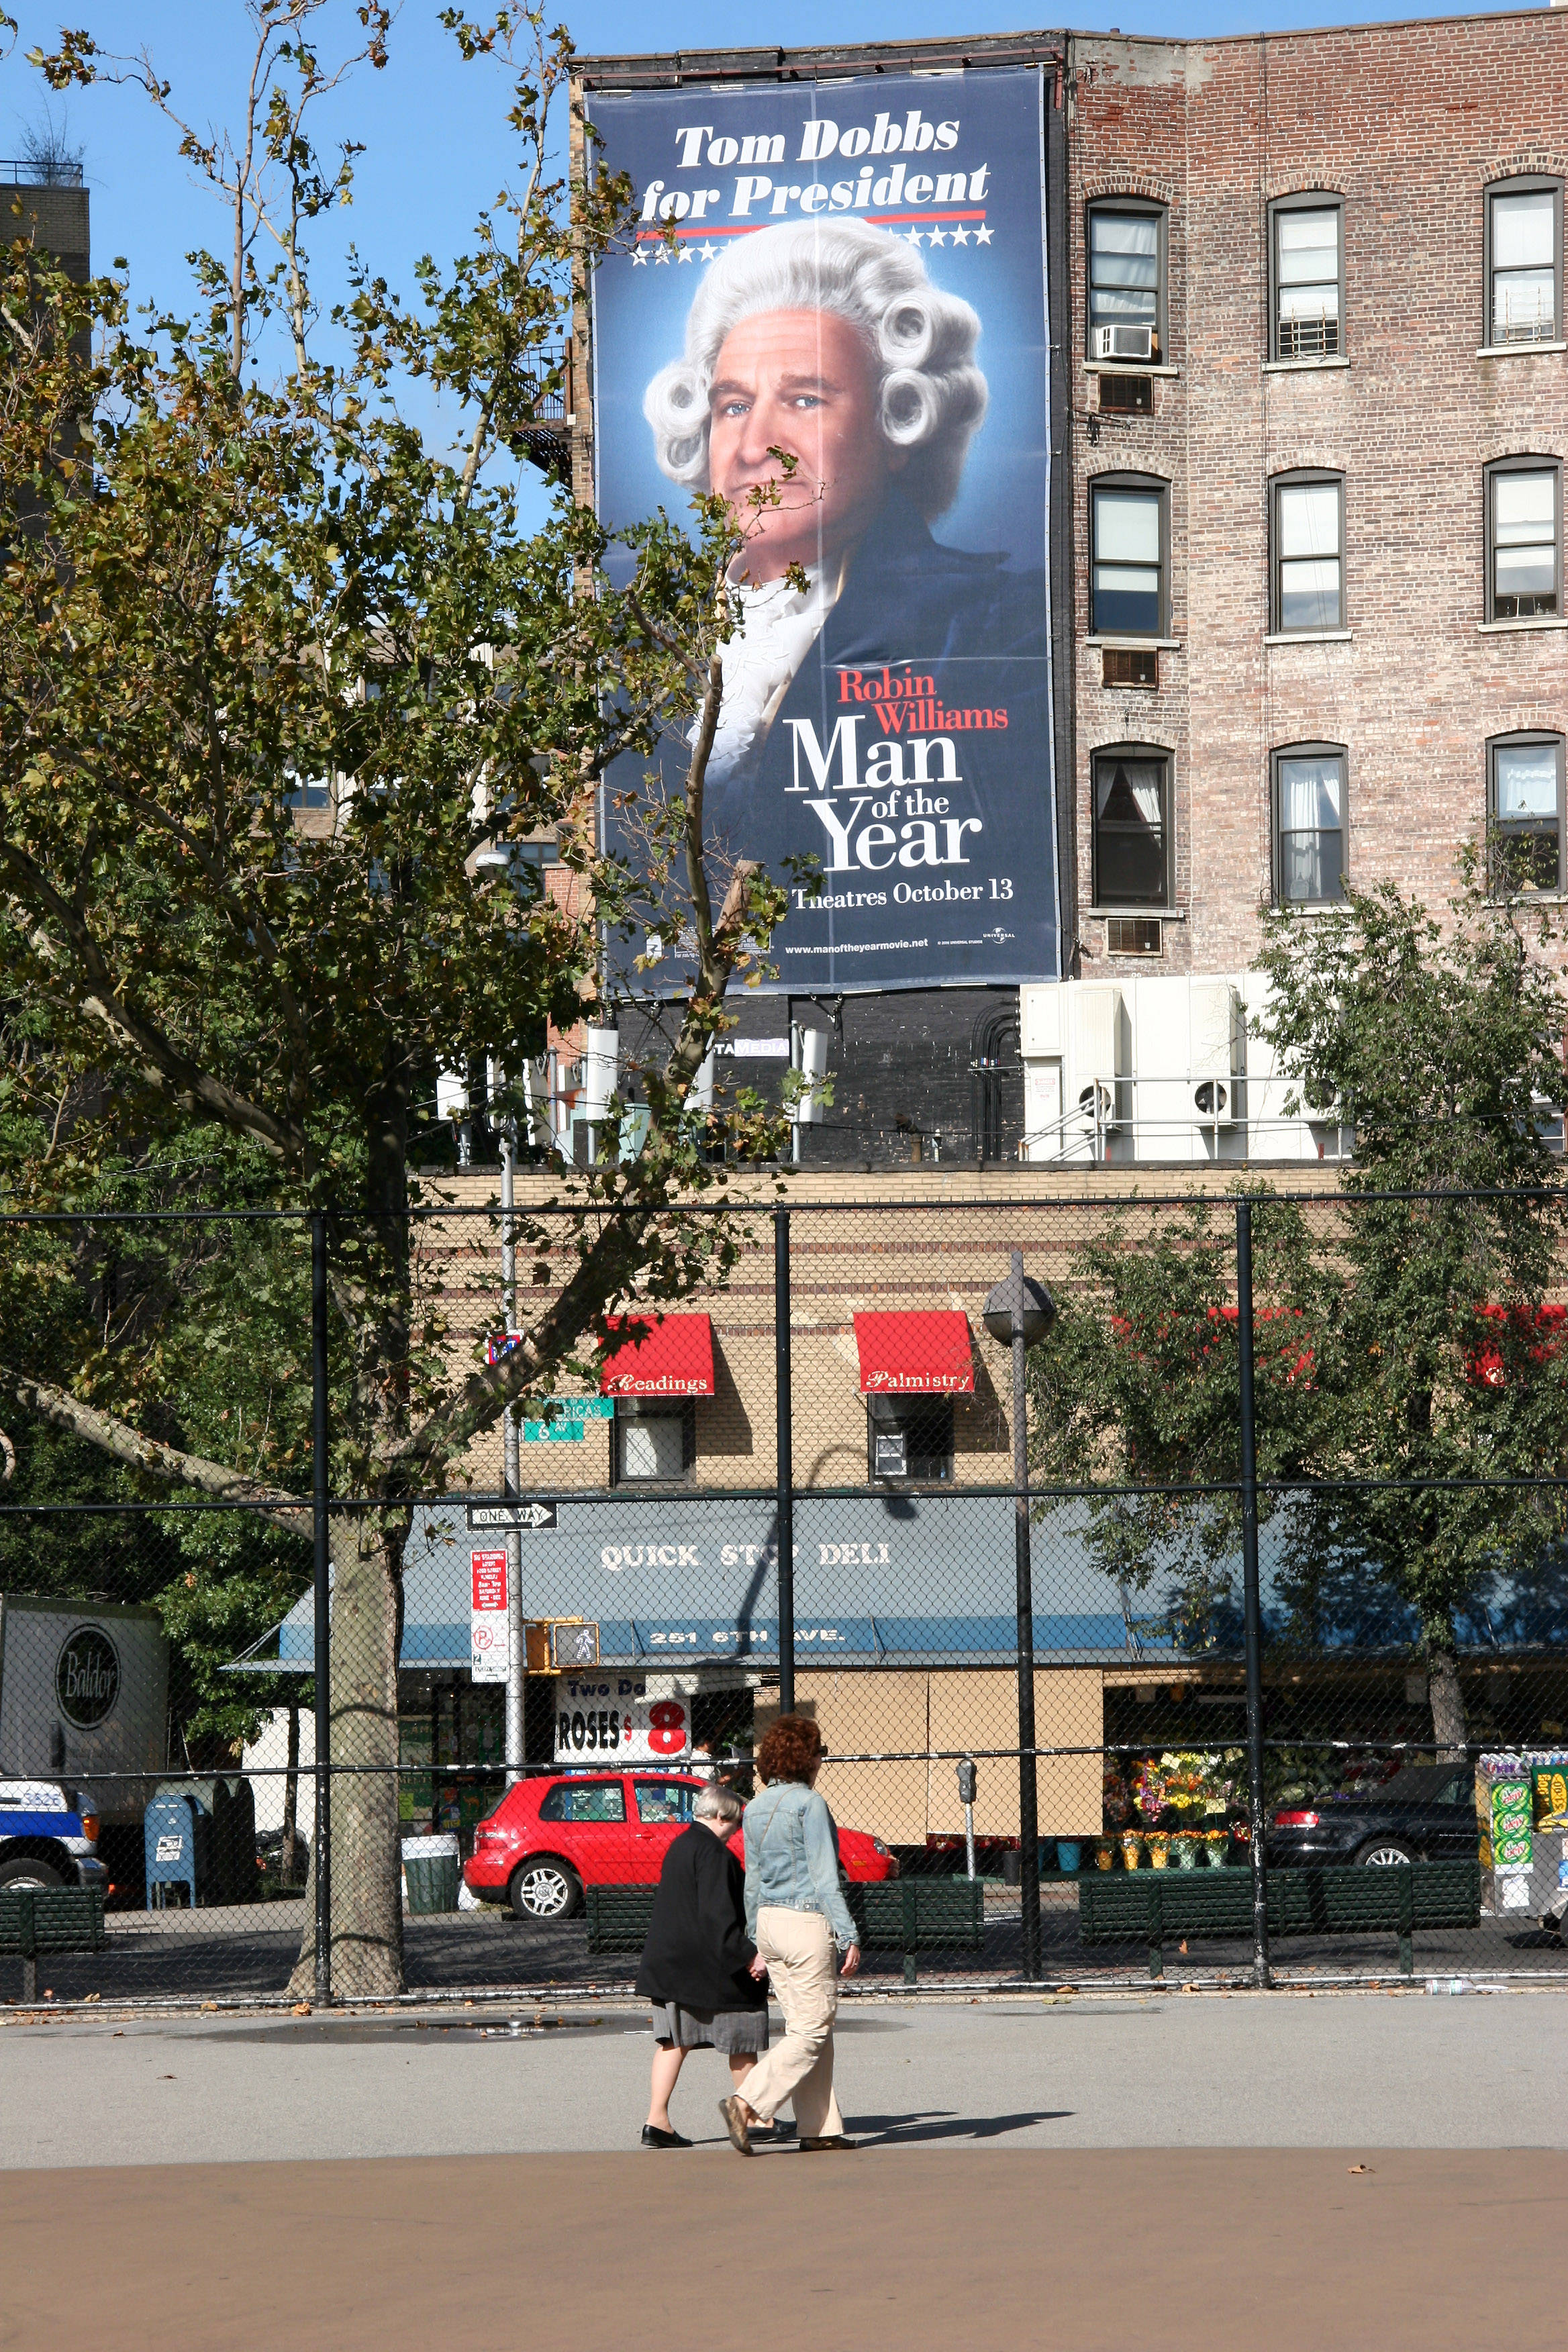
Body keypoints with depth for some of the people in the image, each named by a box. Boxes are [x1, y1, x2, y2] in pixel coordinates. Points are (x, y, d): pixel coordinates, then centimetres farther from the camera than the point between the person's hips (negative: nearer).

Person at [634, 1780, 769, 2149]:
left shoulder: (680, 1846, 13)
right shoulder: (713, 1852, -15)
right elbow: (718, 1915, -23)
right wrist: (747, 1955, -23)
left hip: (669, 1962, 9)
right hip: (708, 1964, -9)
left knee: (674, 2042, 5)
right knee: (742, 2038, 5)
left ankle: (657, 2121, -3)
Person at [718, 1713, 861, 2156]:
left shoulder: (757, 1808, 12)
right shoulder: (808, 1803, -11)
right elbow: (824, 1876, -14)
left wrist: (757, 1944, 21)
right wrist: (849, 1936, -12)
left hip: (769, 1920, 8)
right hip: (807, 1921, -8)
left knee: (808, 2028, 12)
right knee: (810, 2031, -5)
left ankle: (820, 2128, 11)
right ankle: (746, 2103, -18)